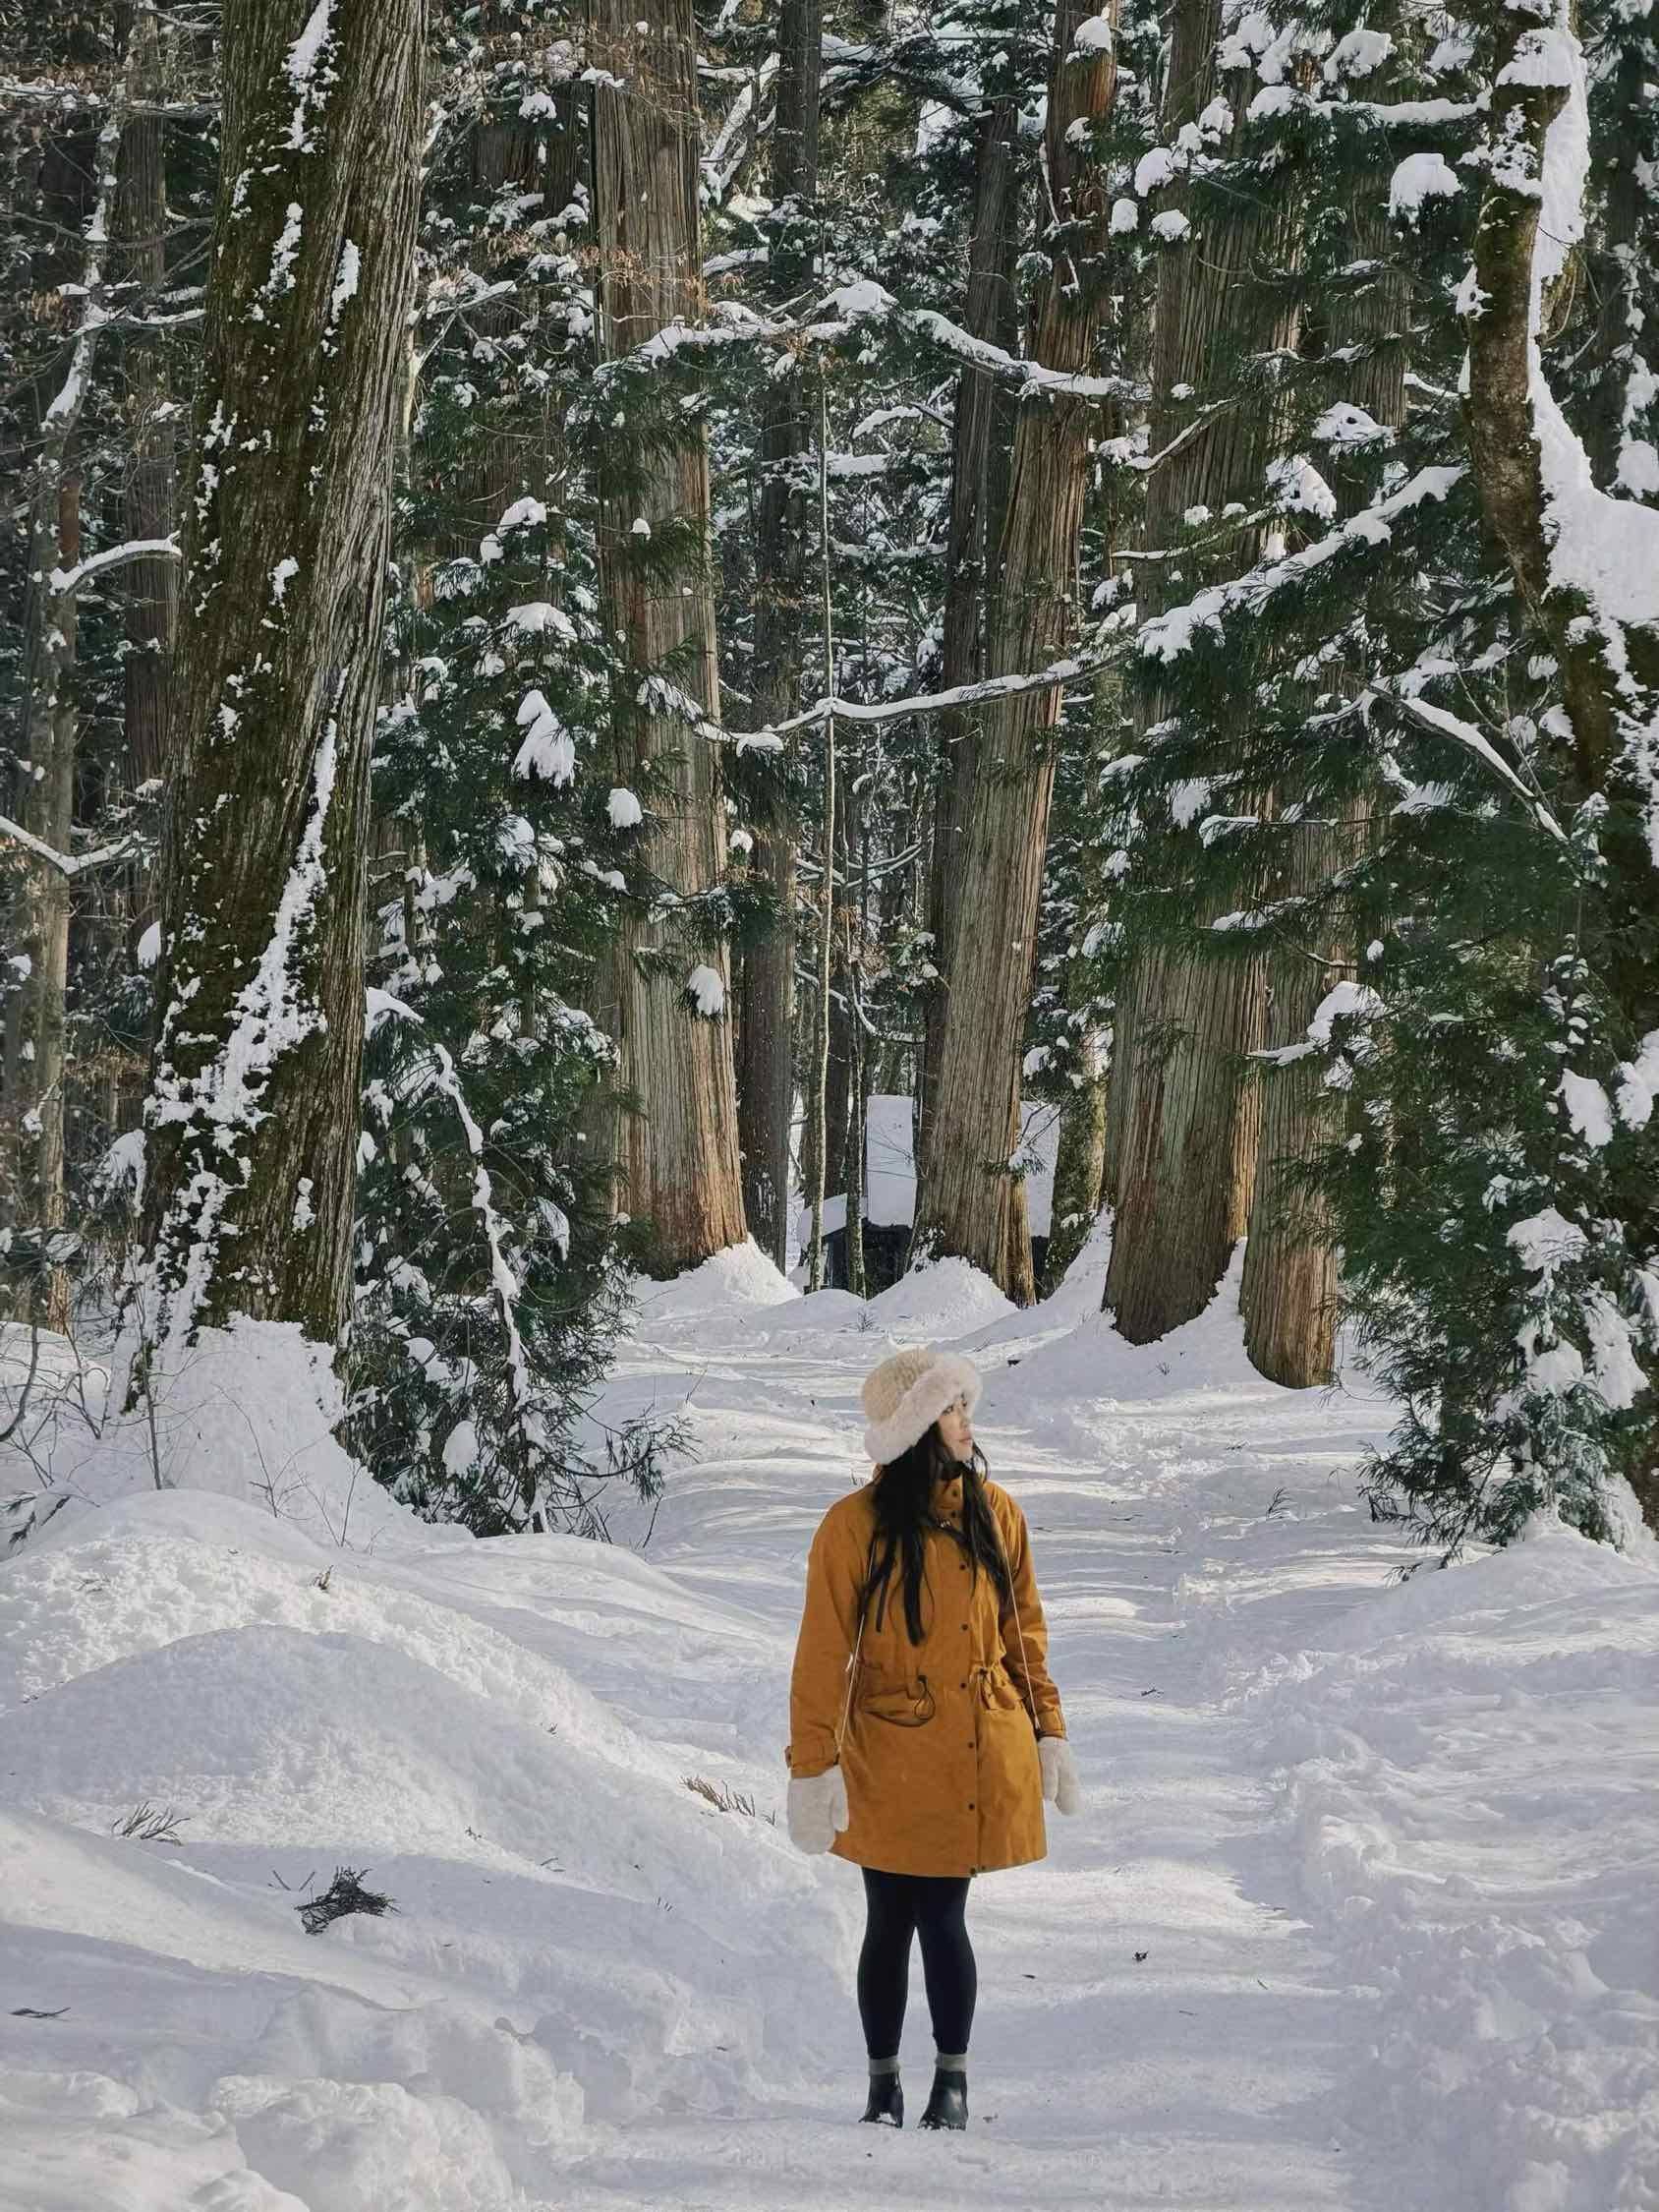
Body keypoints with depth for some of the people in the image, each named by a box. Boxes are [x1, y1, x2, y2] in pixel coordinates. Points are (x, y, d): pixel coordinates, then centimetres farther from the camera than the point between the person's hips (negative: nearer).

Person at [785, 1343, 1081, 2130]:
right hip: (886, 1759, -1)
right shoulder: (854, 1527, -8)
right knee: (890, 1921, 6)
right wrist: (812, 1765, -10)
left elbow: (1024, 1633, 12)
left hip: (980, 1755, 1)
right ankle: (883, 2086, 20)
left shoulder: (994, 1514, 3)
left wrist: (1048, 1733, 9)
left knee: (941, 1915, -4)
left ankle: (952, 2079, 11)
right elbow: (823, 1655, -6)